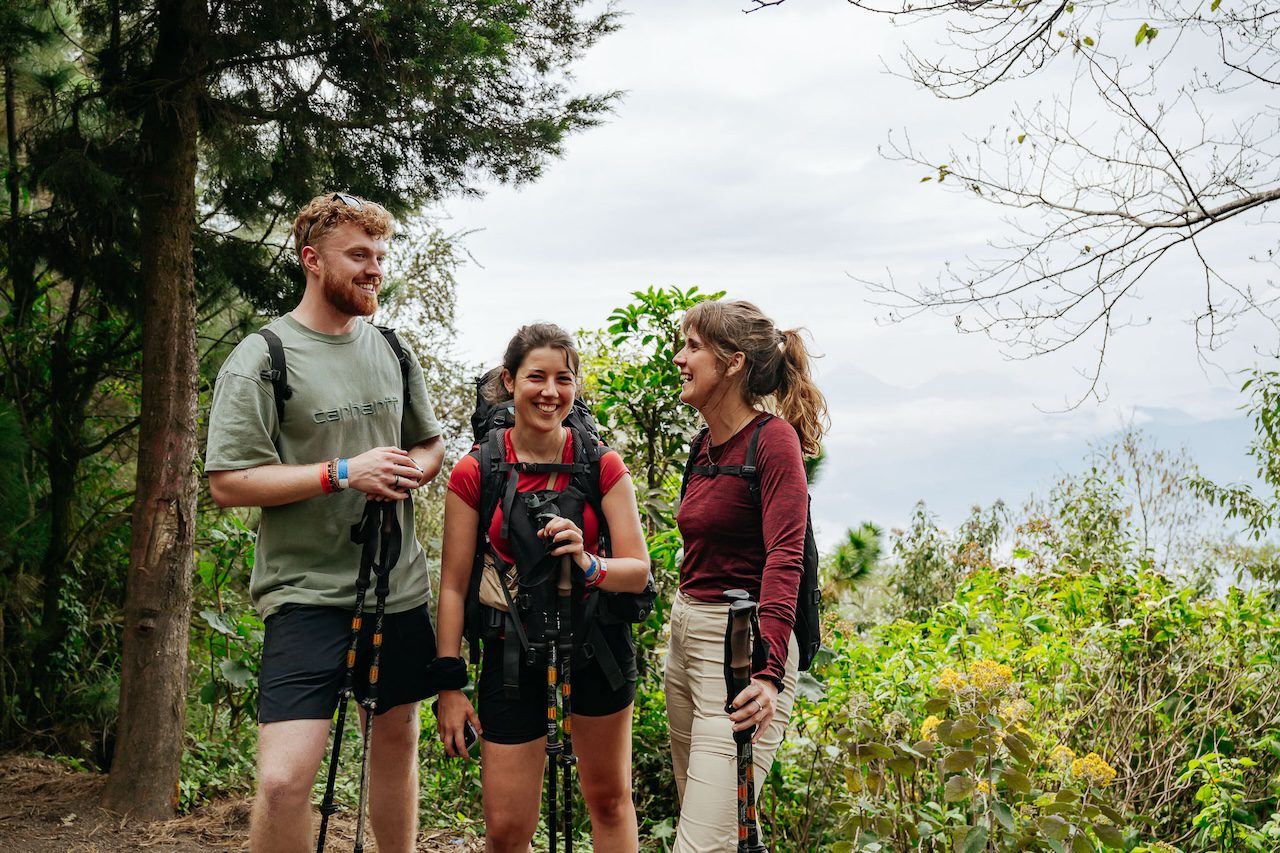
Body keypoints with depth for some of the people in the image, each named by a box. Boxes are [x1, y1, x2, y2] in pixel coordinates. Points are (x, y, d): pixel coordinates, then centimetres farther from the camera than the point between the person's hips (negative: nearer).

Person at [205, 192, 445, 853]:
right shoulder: (261, 359, -7)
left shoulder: (392, 352, 11)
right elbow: (228, 482, -12)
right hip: (308, 592, -6)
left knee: (398, 739, 17)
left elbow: (430, 444, 21)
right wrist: (341, 474, -19)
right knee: (284, 778, -15)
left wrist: (412, 470, -3)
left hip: (399, 586, 6)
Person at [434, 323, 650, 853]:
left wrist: (588, 565, -28)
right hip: (513, 649, -1)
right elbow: (454, 586, -4)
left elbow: (639, 570, -6)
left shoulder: (603, 466, -5)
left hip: (596, 642, 1)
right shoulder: (474, 473, -7)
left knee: (609, 799, 15)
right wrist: (449, 687, -6)